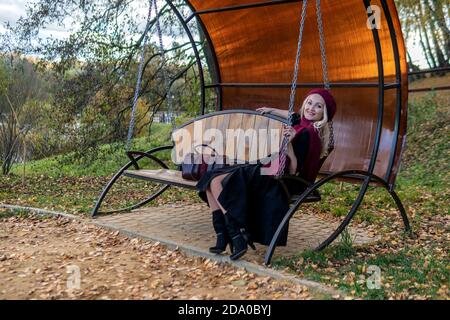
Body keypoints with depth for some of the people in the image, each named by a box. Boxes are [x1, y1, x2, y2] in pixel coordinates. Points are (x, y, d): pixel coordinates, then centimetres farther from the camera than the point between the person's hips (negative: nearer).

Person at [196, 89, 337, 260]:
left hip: (273, 178, -10)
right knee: (211, 178, 1)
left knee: (217, 182, -22)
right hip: (265, 170, 10)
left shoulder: (307, 134, -16)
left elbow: (293, 171, -20)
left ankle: (237, 238, -19)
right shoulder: (302, 123, 10)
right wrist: (272, 110, 39)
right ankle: (222, 236, -6)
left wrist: (289, 143, -31)